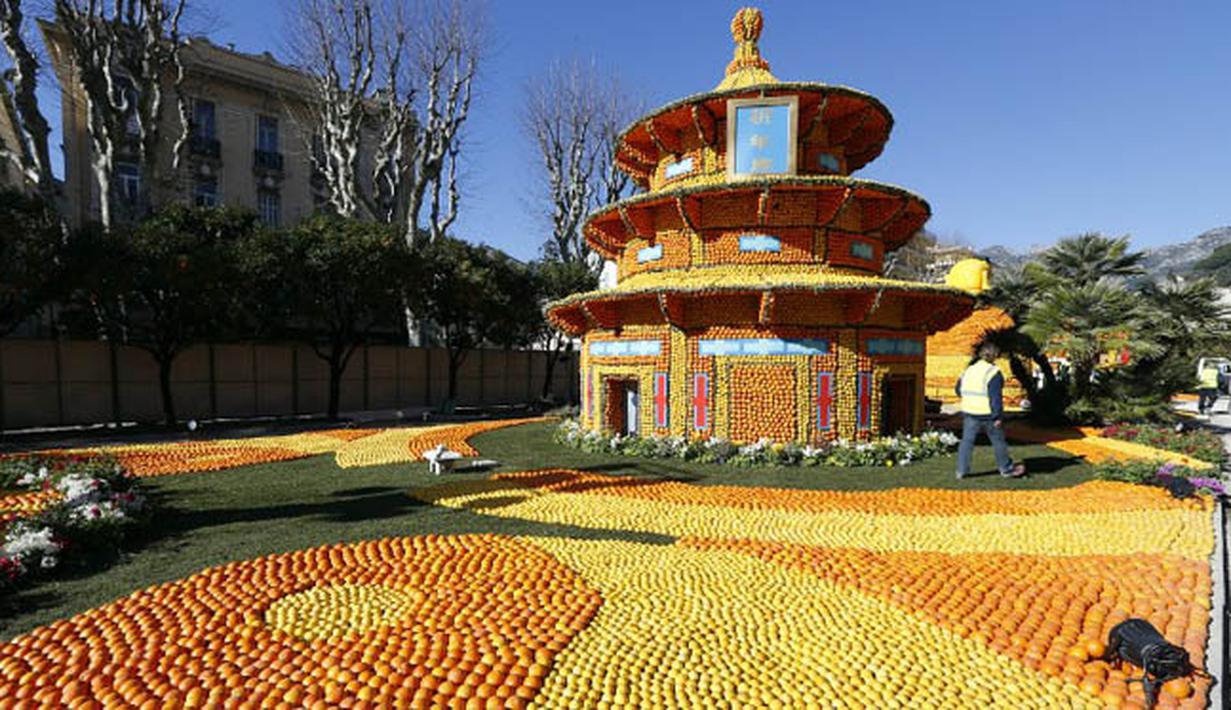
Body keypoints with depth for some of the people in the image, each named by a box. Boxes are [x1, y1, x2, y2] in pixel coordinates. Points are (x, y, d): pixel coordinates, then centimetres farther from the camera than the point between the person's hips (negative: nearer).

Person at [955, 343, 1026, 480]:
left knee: (967, 441, 6)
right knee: (998, 441, 12)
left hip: (969, 413, 5)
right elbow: (995, 397, -17)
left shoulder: (968, 370, 7)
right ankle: (1006, 469, 27)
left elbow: (959, 390, 15)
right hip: (988, 415, -5)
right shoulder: (994, 373, -12)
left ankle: (961, 471, 4)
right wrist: (998, 416, -15)